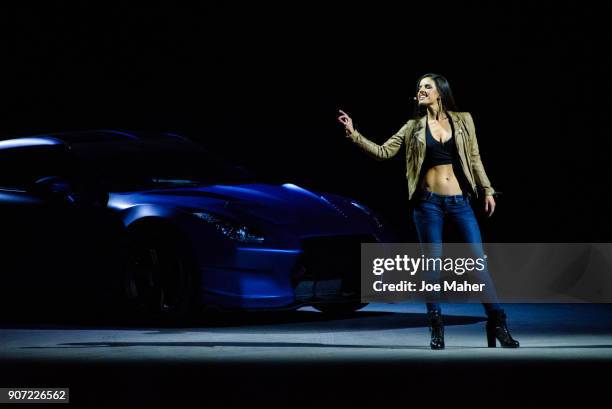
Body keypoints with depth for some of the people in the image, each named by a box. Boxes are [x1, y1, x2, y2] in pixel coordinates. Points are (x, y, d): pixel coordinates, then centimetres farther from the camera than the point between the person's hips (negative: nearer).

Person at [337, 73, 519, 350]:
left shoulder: (462, 120, 7)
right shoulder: (414, 127, 6)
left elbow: (474, 159, 11)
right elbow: (383, 152, 3)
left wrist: (487, 190, 6)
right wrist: (354, 134, -7)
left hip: (460, 201, 0)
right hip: (429, 202, 0)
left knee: (479, 261, -4)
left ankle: (497, 324, 1)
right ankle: (436, 328, 7)